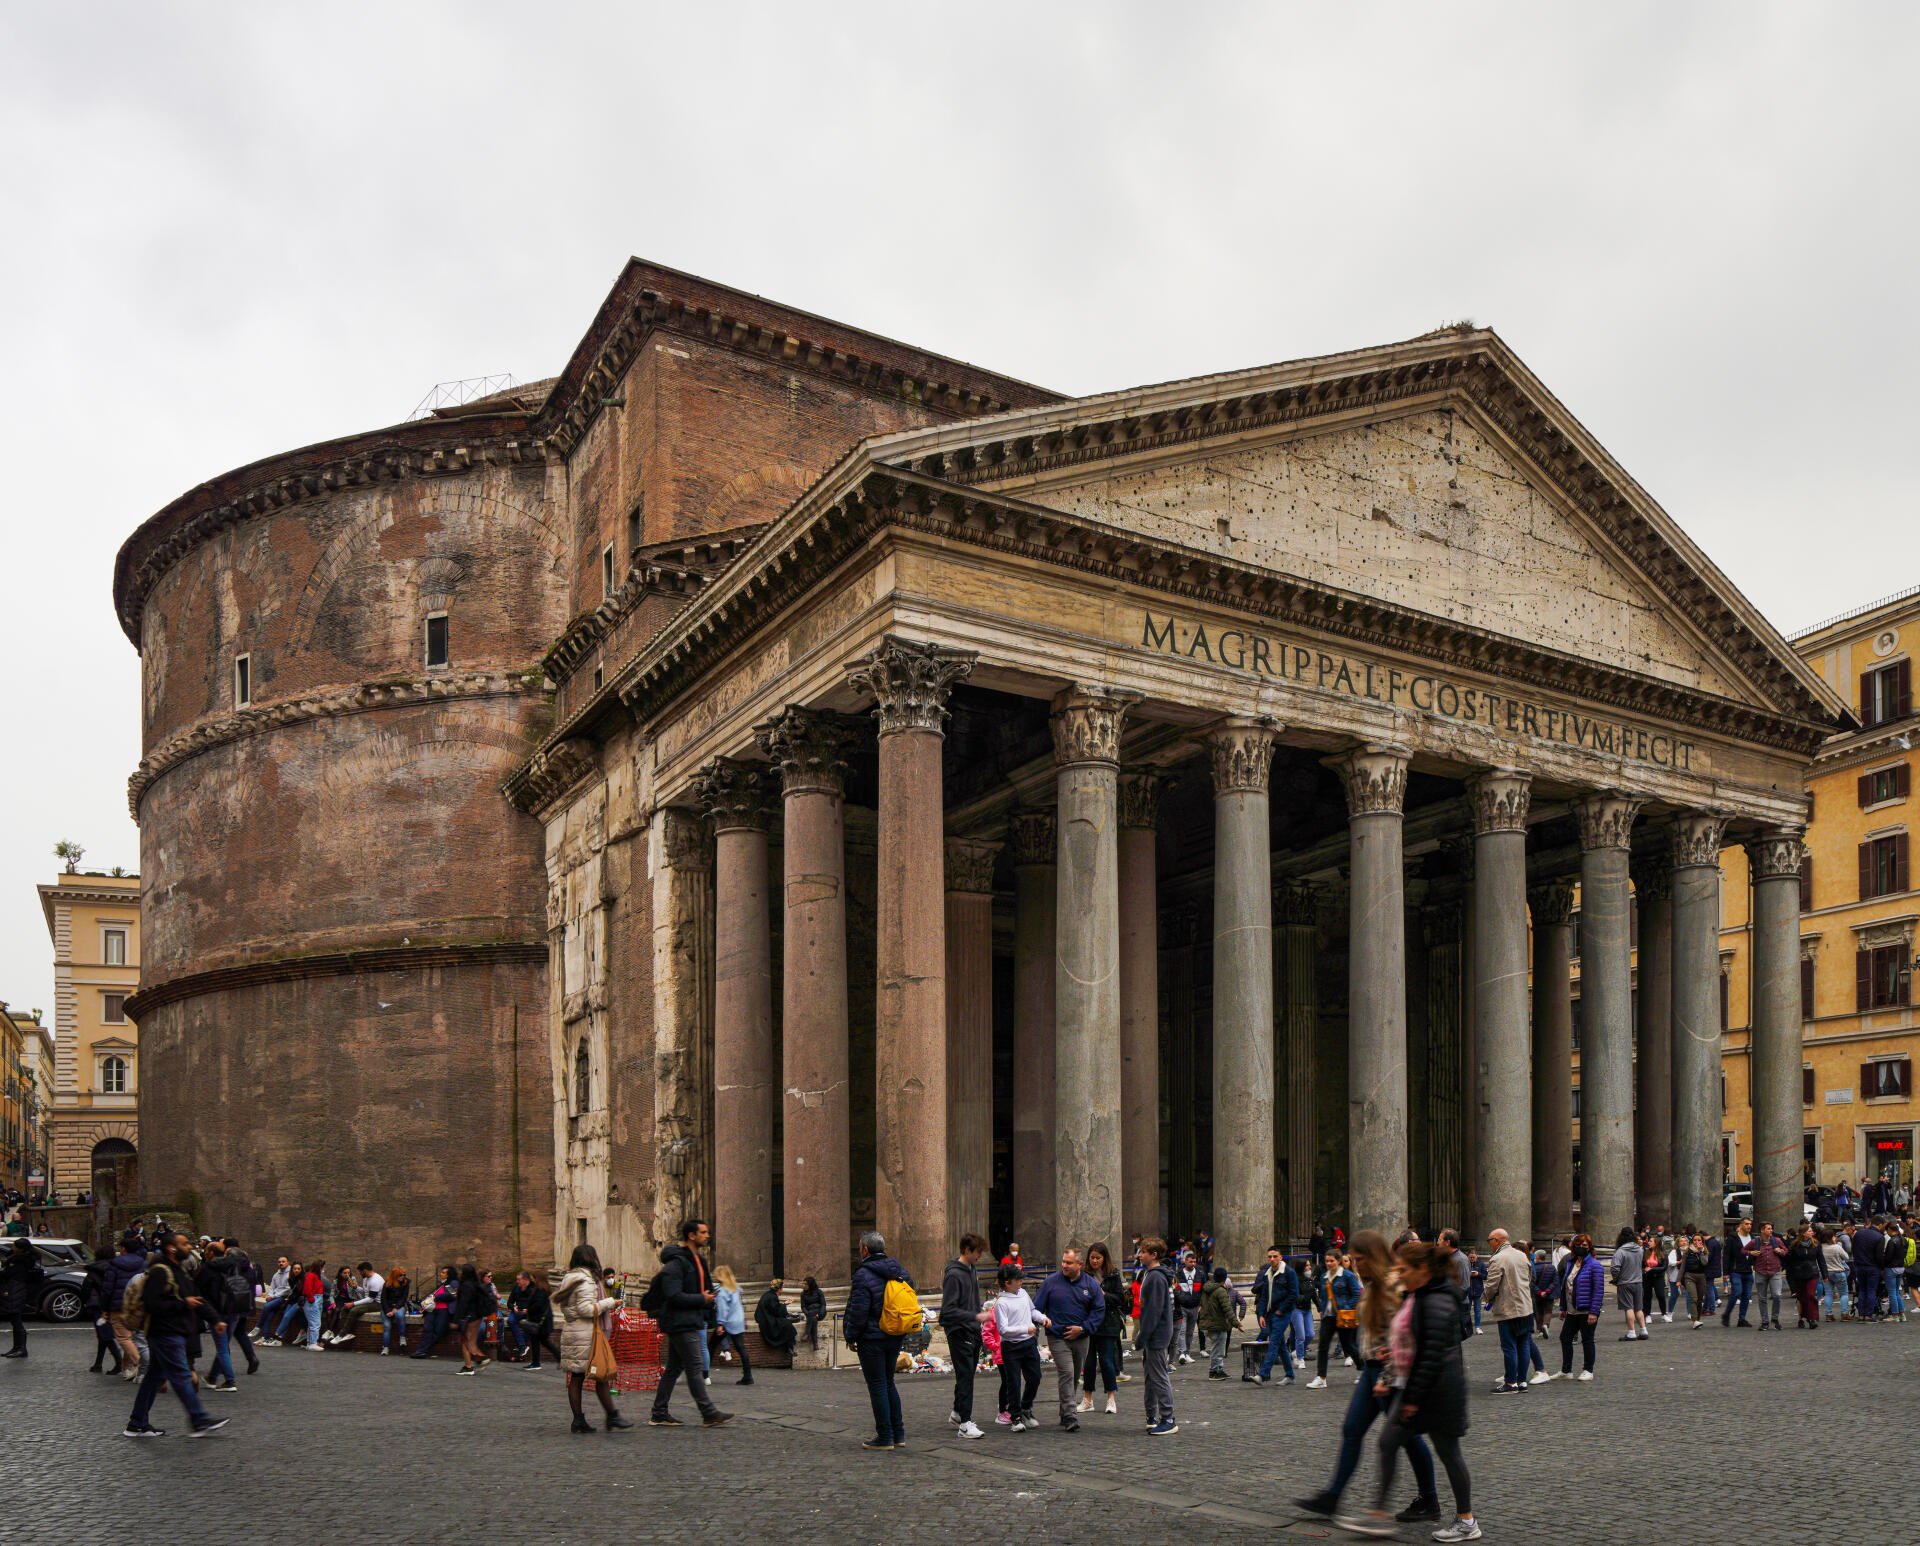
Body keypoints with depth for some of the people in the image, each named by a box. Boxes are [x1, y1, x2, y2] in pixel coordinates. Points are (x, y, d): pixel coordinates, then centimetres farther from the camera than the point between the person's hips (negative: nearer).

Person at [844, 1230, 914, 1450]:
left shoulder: (863, 1274, -17)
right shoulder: (899, 1270, 6)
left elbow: (858, 1311, -19)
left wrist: (851, 1337, -6)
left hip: (872, 1338, -7)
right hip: (896, 1338, 7)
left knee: (877, 1385, 1)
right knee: (888, 1382, 19)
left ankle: (884, 1437, 3)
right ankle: (898, 1432, 20)